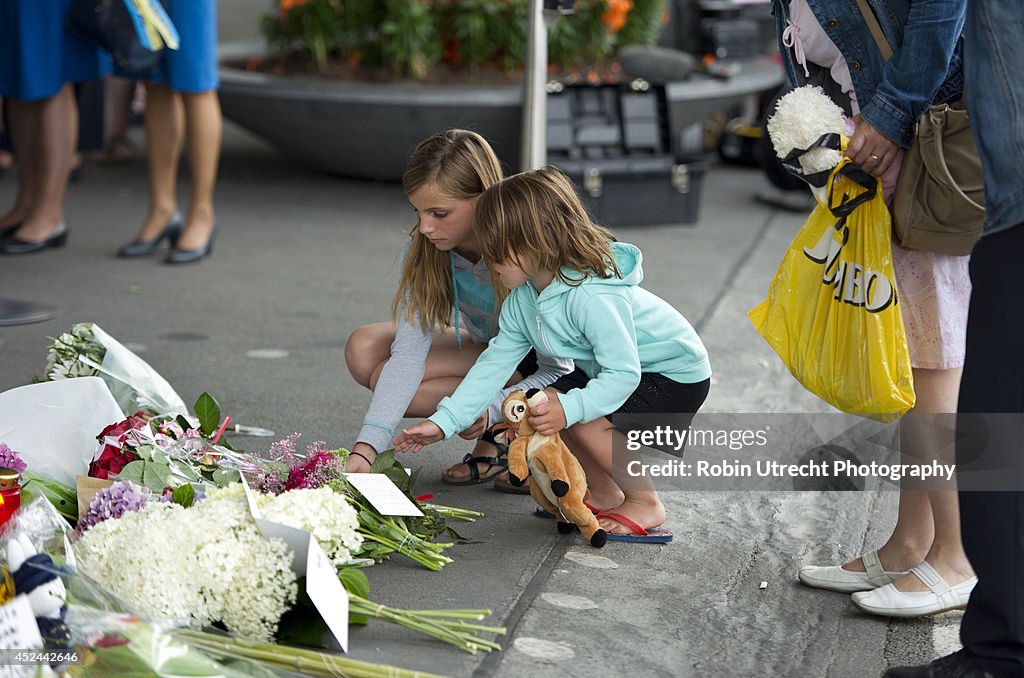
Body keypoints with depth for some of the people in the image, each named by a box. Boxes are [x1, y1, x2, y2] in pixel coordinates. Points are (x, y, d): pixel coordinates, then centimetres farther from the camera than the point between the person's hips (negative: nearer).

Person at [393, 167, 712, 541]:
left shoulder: (592, 297, -35)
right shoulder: (522, 299, -7)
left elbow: (623, 373, -34)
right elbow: (495, 363, -5)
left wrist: (569, 407, -47)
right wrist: (443, 421, -10)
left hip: (677, 374, -9)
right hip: (618, 369, 9)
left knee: (585, 420, -26)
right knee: (544, 405, -3)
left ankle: (647, 505, -5)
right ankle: (604, 493, 13)